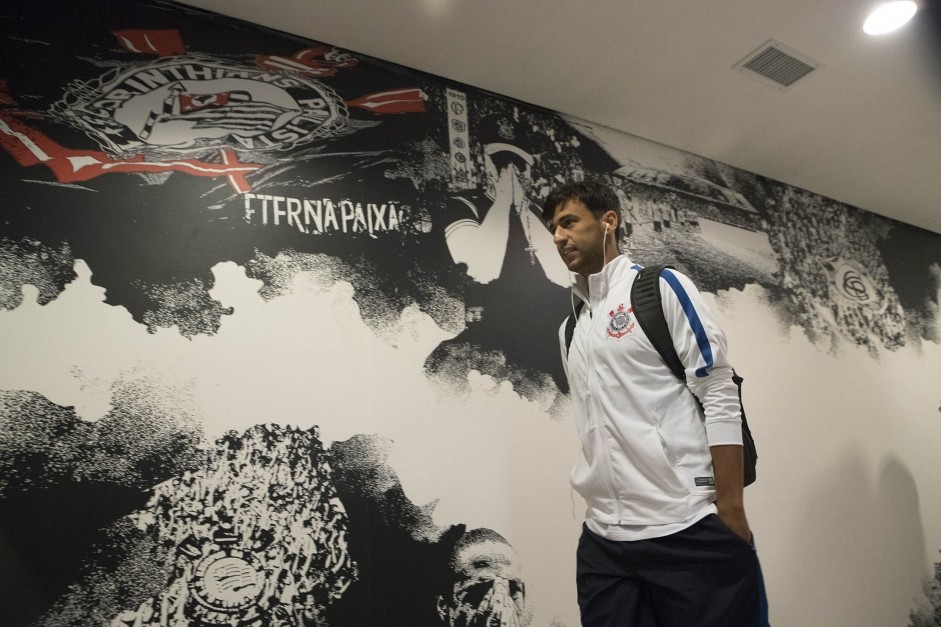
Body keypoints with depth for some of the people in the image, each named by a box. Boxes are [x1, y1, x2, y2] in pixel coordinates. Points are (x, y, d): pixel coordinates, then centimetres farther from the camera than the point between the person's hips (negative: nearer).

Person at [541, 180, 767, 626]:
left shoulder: (662, 287, -1)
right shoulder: (568, 328, 13)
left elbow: (719, 398, -6)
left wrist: (731, 514, -11)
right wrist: (603, 517, 11)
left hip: (691, 531, -4)